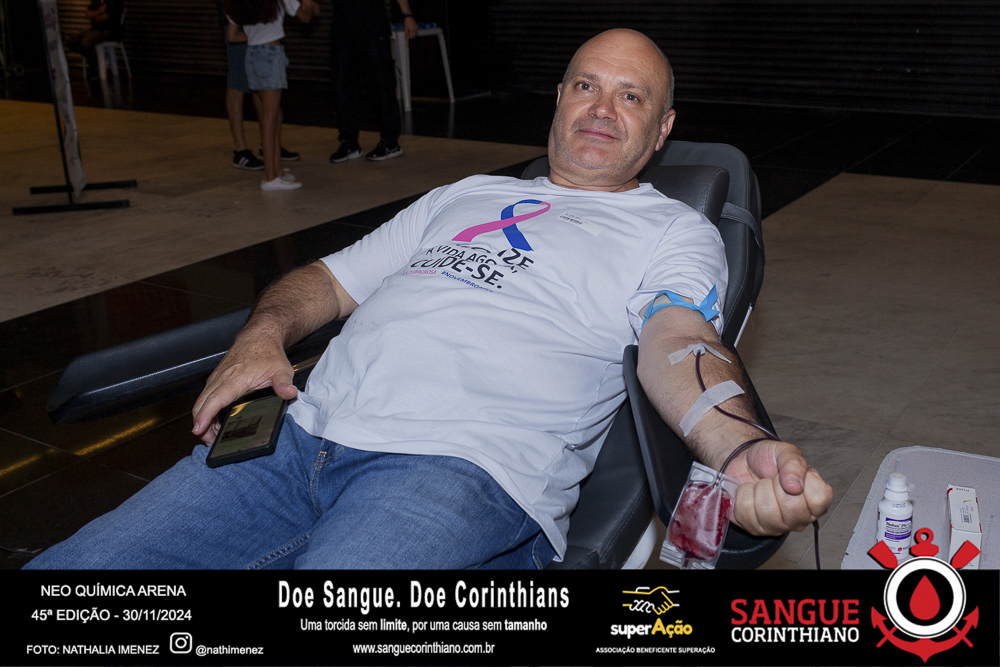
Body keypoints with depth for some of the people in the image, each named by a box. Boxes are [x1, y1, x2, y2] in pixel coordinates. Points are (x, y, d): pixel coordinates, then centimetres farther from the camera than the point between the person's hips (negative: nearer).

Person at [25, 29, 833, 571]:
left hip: (461, 465, -4)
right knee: (70, 574, -7)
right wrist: (265, 334, 6)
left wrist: (744, 450, -28)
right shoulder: (464, 195, 29)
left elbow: (678, 344, -6)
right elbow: (328, 279, 28)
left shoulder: (673, 232, 15)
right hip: (303, 432, 5)